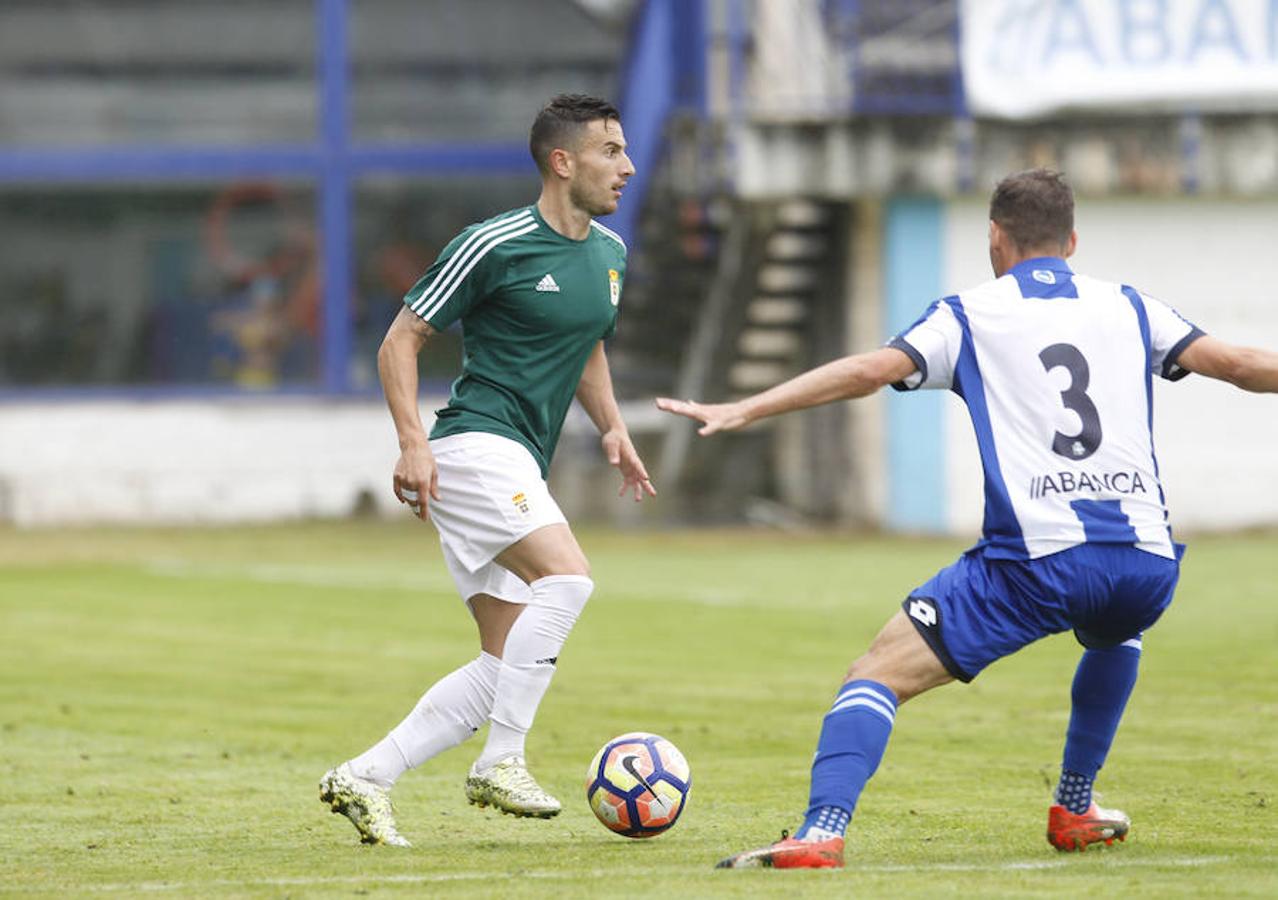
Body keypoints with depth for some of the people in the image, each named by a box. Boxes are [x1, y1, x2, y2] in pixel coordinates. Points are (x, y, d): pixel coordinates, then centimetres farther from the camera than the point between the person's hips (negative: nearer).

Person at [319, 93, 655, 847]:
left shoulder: (609, 254, 13)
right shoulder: (495, 246, -10)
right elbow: (401, 341, -5)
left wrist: (613, 428, 13)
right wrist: (413, 441, -17)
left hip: (519, 470, 9)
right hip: (475, 447, -9)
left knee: (507, 664, 2)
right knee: (568, 577, -28)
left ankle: (366, 778, 8)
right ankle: (501, 763, -22)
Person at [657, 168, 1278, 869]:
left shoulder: (969, 317, 10)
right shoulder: (1128, 308, 18)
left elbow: (870, 369, -2)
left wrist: (742, 411, -3)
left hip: (1036, 562, -4)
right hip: (1147, 563, 4)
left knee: (879, 673, -1)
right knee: (1114, 635, 41)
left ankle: (821, 833, -22)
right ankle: (1073, 810, 40)